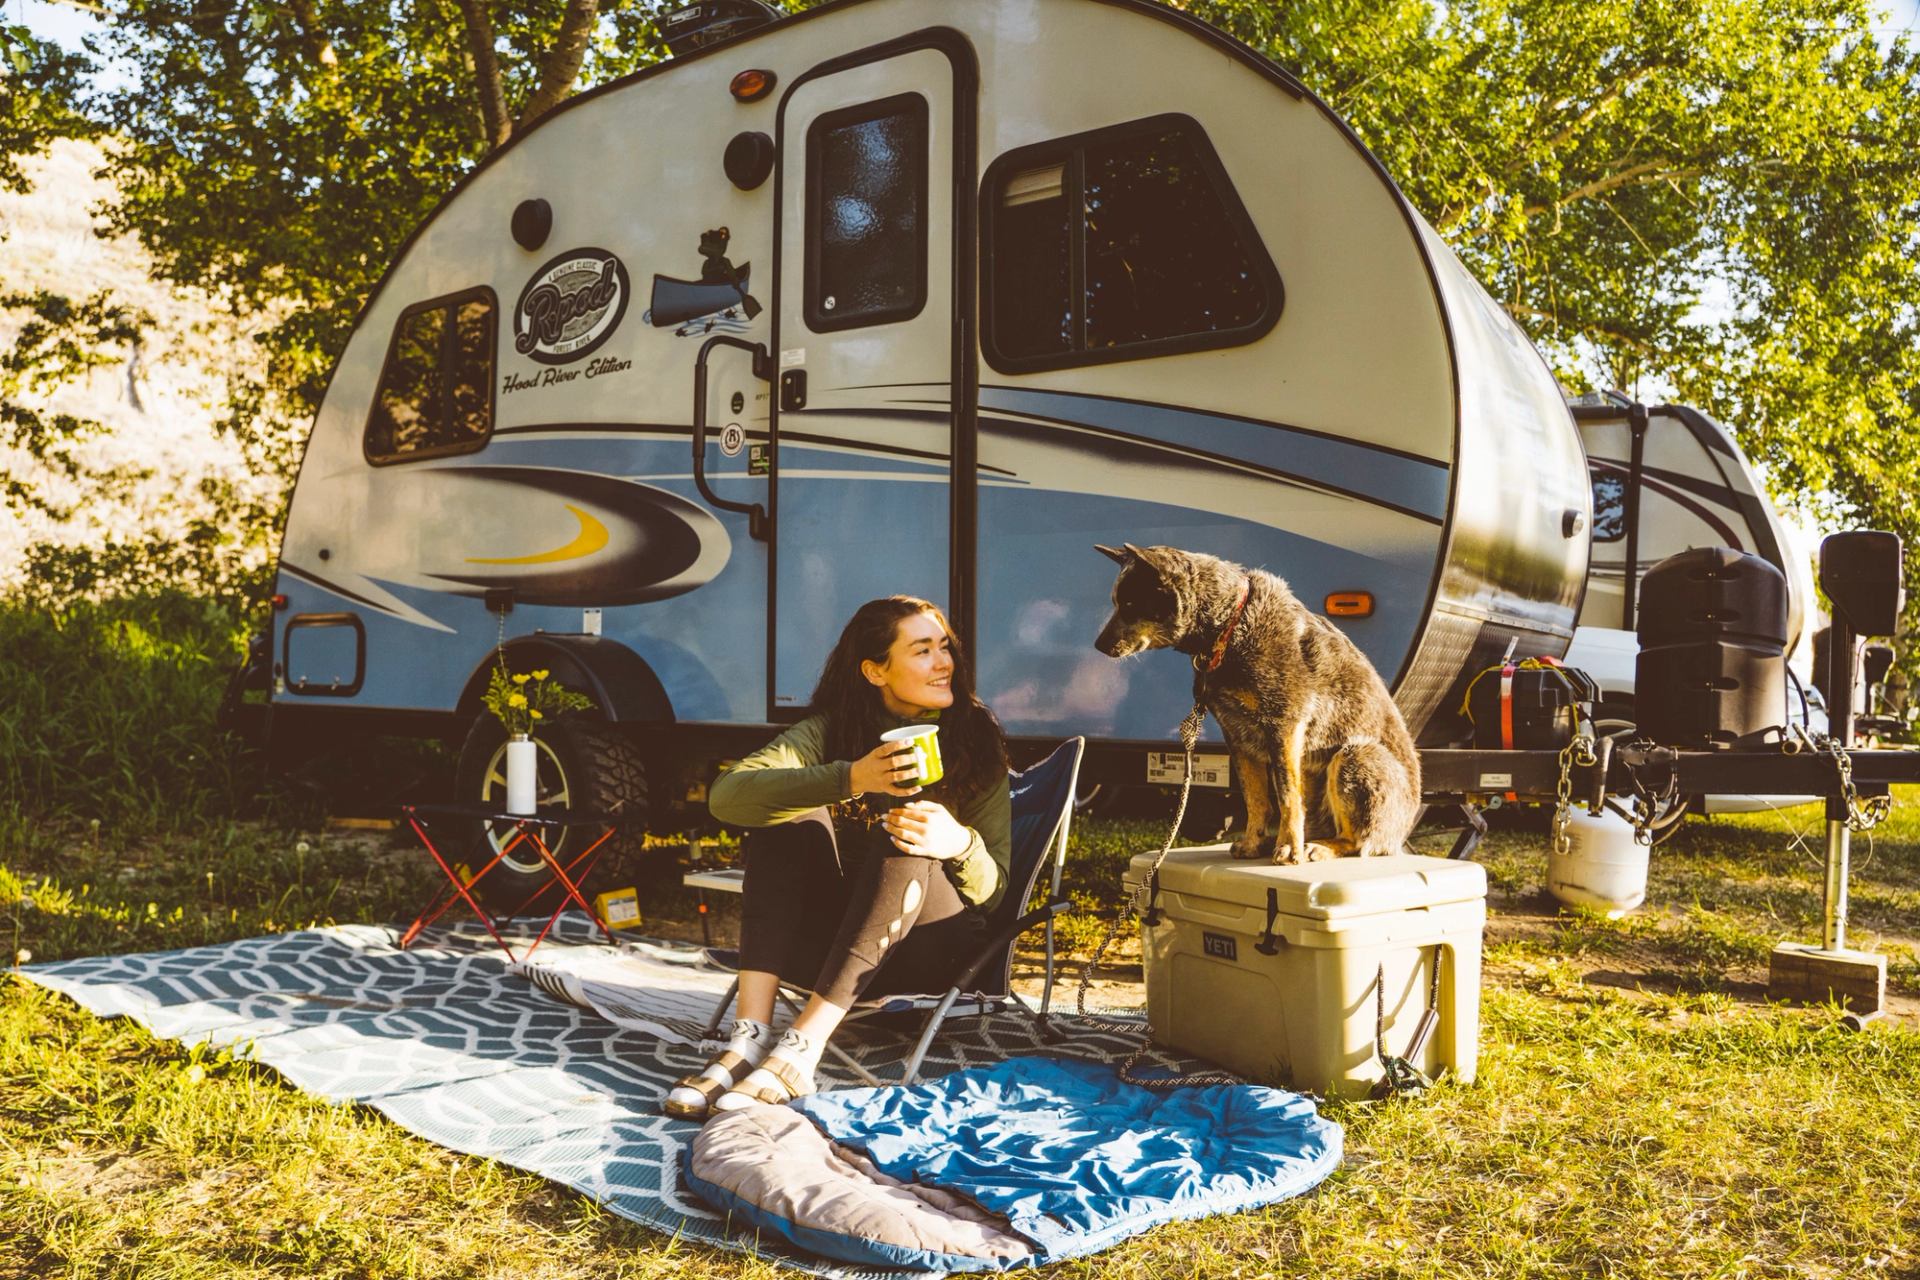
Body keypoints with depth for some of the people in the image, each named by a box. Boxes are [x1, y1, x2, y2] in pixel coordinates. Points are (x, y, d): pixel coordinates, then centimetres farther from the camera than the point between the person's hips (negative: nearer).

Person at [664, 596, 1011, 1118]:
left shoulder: (977, 740, -2)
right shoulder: (830, 730, -2)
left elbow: (993, 888, -5)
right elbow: (726, 795, -21)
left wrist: (960, 845, -30)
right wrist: (852, 779, -35)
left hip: (934, 943, -1)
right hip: (832, 938, 1)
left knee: (902, 840, -30)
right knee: (791, 823, -24)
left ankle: (801, 1050, -39)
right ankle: (751, 1038, -34)